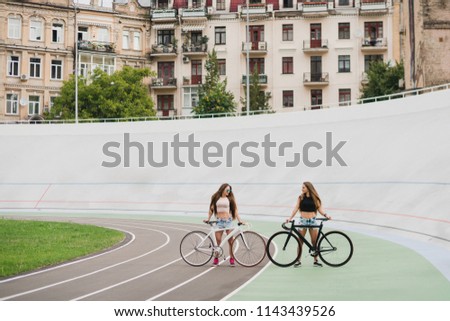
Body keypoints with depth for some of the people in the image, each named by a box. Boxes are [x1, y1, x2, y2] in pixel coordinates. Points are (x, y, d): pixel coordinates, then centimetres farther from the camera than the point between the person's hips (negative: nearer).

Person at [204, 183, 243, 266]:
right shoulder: (215, 198, 8)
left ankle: (232, 258, 4)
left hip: (228, 220, 0)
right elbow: (211, 209, 13)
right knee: (218, 240, -5)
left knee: (231, 241, -4)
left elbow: (235, 209, 4)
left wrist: (239, 220, -3)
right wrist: (208, 218, 5)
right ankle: (216, 258, 6)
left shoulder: (230, 198, 6)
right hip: (219, 221, 0)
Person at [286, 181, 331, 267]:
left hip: (312, 220, 0)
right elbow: (296, 208, -2)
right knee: (300, 241, -1)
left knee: (315, 241, 0)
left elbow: (320, 208, 3)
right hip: (303, 220, 0)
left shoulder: (315, 198, 2)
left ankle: (316, 260, 10)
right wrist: (290, 218, -12)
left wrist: (326, 215, -13)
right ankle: (298, 261, 5)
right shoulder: (300, 197, 2)